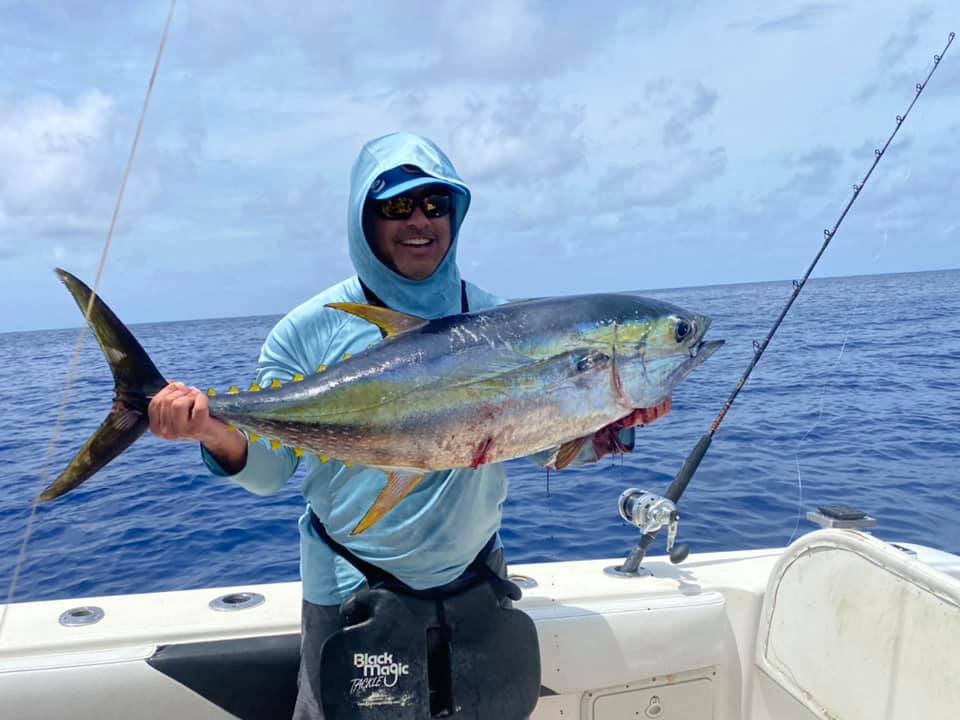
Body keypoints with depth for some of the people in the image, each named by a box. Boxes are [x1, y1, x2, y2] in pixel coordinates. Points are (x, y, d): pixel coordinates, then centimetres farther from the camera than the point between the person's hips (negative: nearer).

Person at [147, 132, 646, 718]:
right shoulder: (311, 330, -10)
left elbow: (550, 445, -3)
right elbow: (271, 471, -9)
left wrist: (616, 422, -22)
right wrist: (213, 432, -28)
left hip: (475, 576, 3)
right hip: (350, 588, -2)